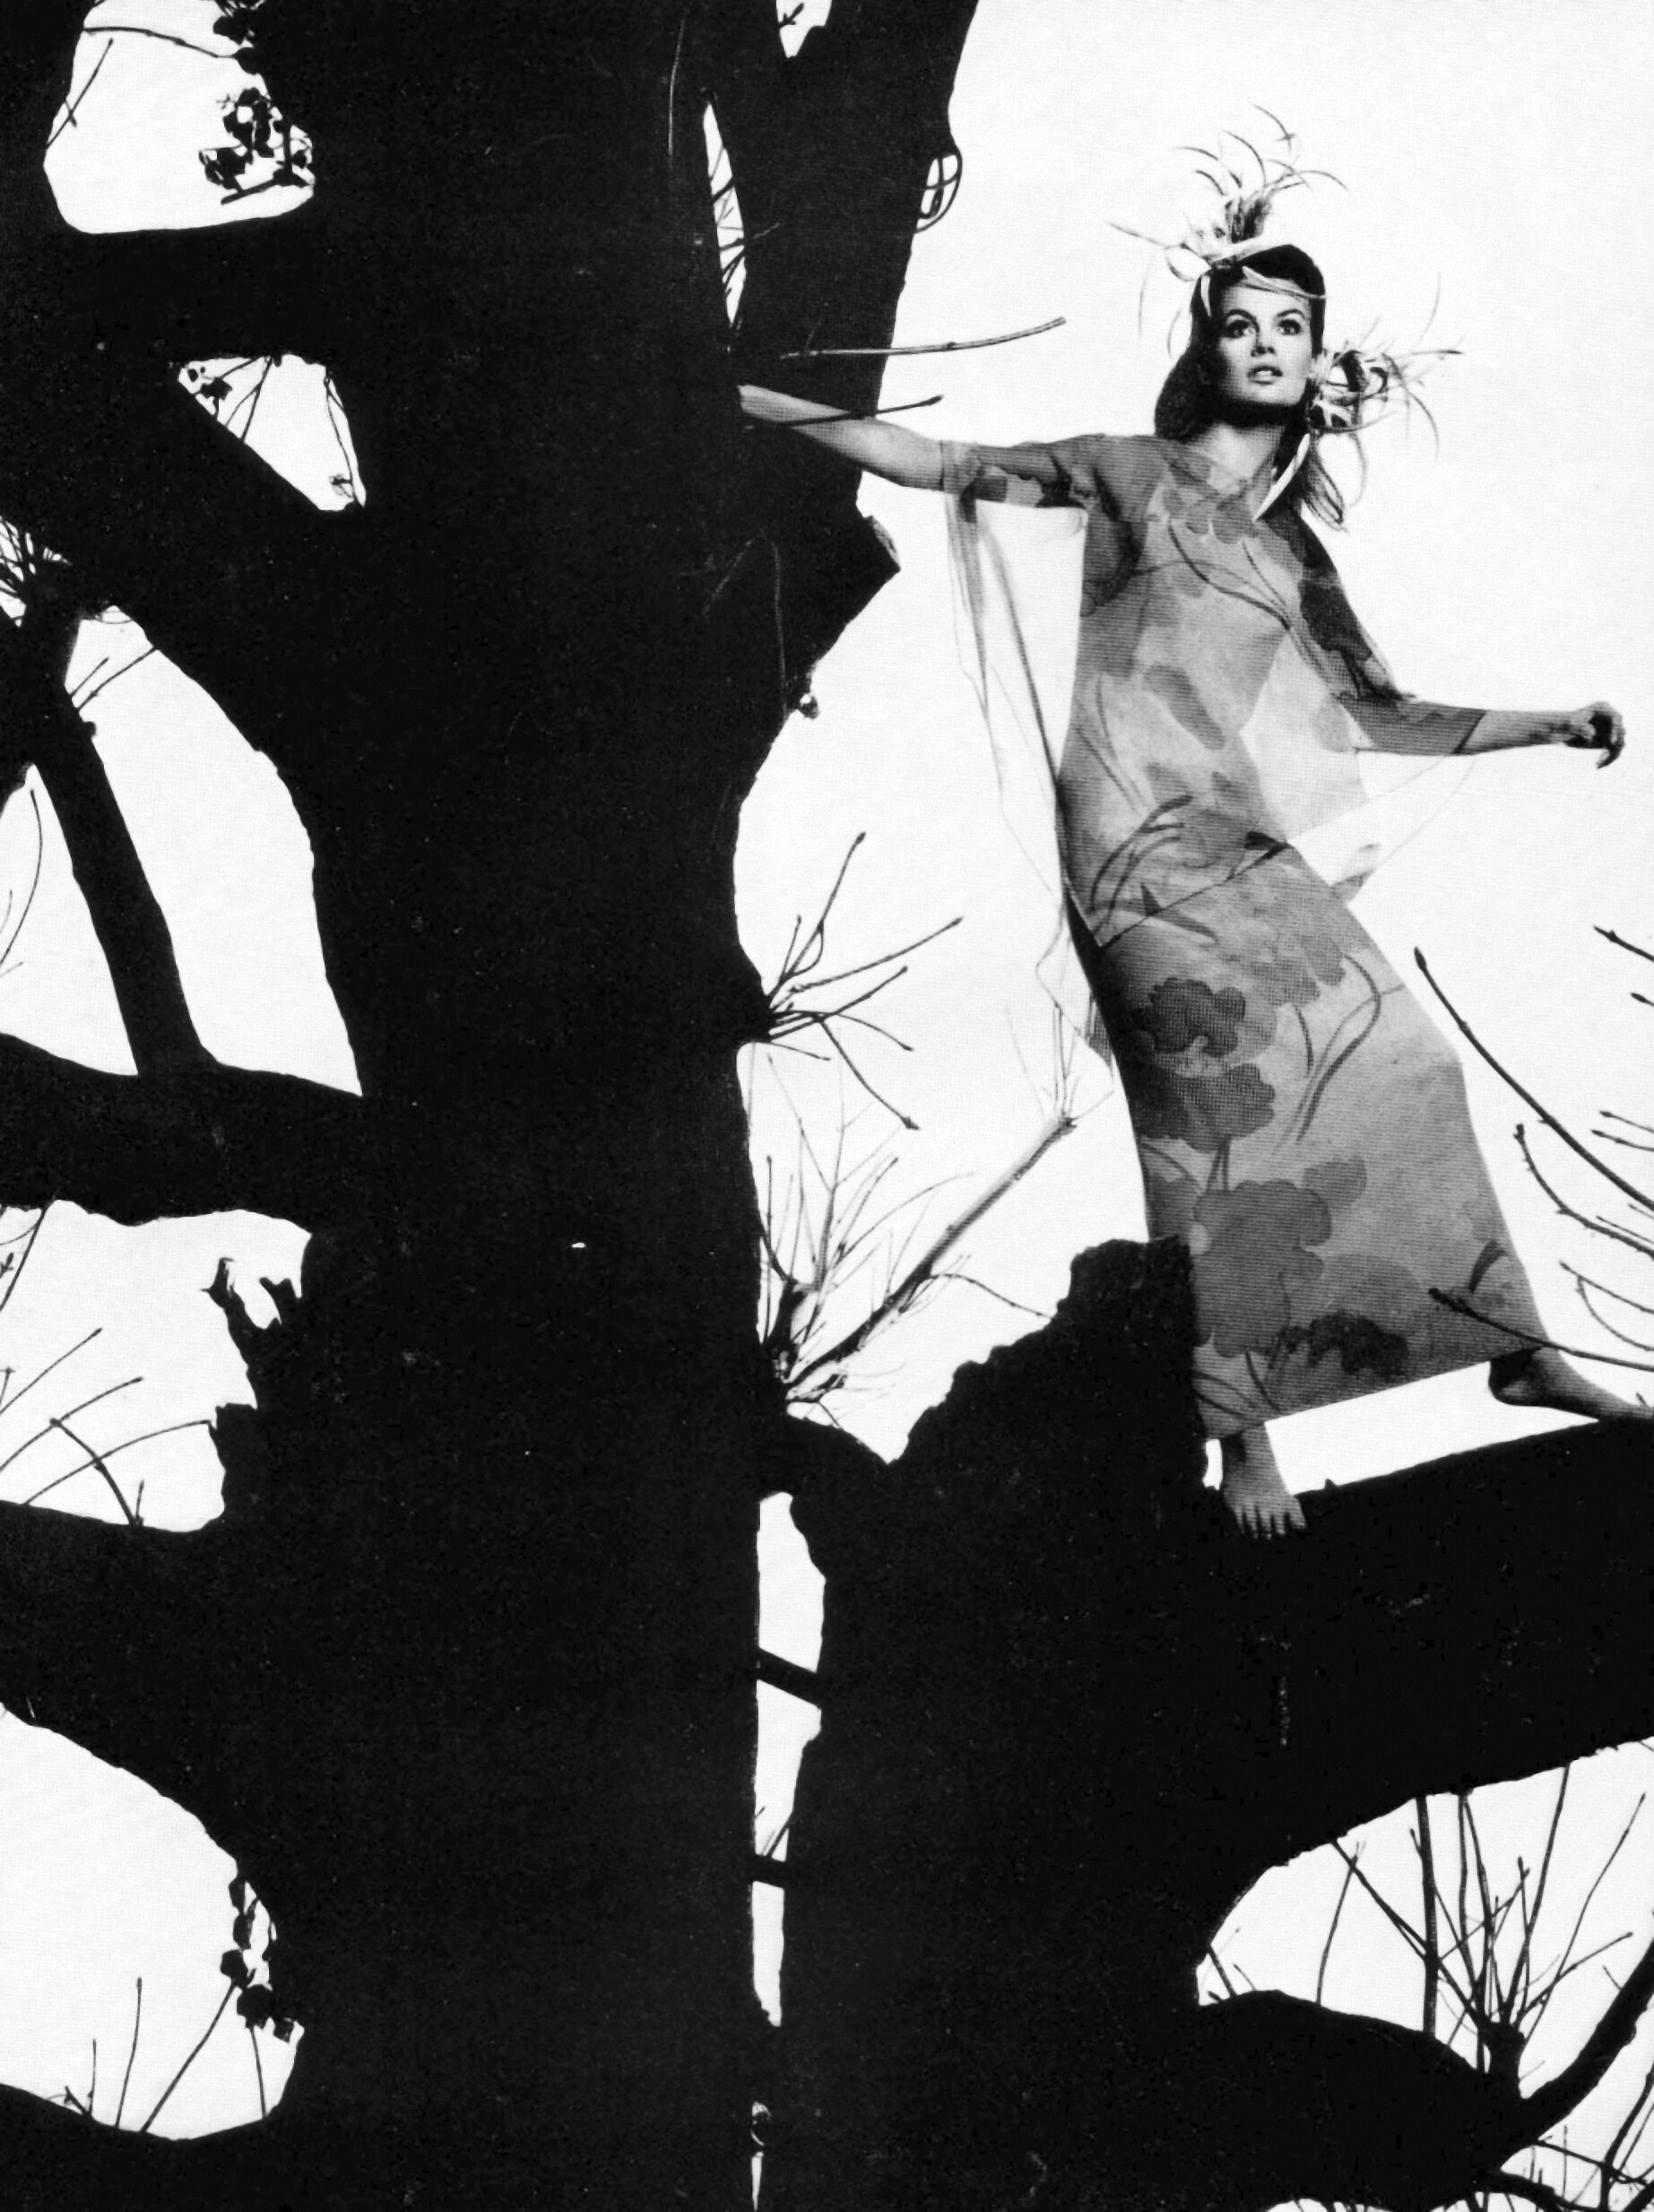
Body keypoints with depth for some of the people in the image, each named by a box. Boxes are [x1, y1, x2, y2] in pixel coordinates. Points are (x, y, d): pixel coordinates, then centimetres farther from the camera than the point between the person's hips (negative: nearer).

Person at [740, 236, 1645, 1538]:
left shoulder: (1294, 548, 20)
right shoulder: (1130, 478, 6)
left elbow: (1373, 717, 23)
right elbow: (939, 465, 7)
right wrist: (745, 398, 3)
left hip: (1247, 846, 6)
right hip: (1143, 843, -6)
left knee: (1395, 1065, 2)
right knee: (1227, 1107, -15)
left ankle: (1516, 1348, 13)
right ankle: (1241, 1429, -9)